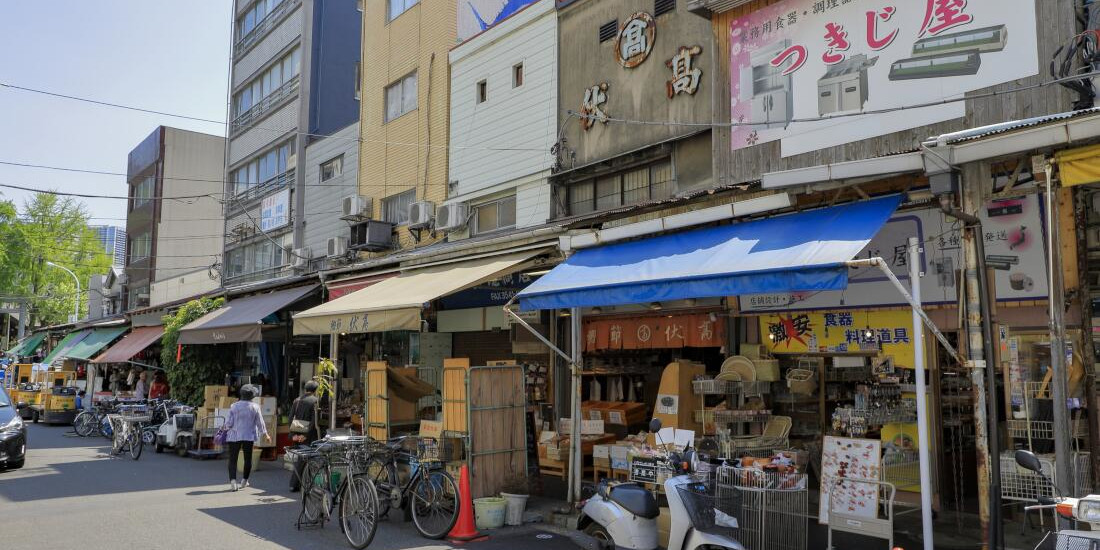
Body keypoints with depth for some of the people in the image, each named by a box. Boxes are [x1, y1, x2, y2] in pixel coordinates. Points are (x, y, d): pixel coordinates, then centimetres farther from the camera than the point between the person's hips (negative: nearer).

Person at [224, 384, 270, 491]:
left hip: (235, 436, -1)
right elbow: (260, 423, 0)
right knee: (248, 458, 13)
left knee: (233, 459, 0)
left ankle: (233, 481, -15)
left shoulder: (234, 406, -6)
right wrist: (265, 434, 12)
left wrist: (226, 427, 19)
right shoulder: (255, 407, -4)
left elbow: (229, 423, -5)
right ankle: (244, 481, 22)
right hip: (249, 436, 1)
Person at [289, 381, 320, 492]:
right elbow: (315, 420, -17)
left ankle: (294, 485, 17)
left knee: (298, 460, 16)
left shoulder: (297, 401, 8)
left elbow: (291, 418, 2)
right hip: (309, 437, -6)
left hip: (298, 436, 6)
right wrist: (306, 434, -14)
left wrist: (293, 434, -3)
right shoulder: (316, 401, -8)